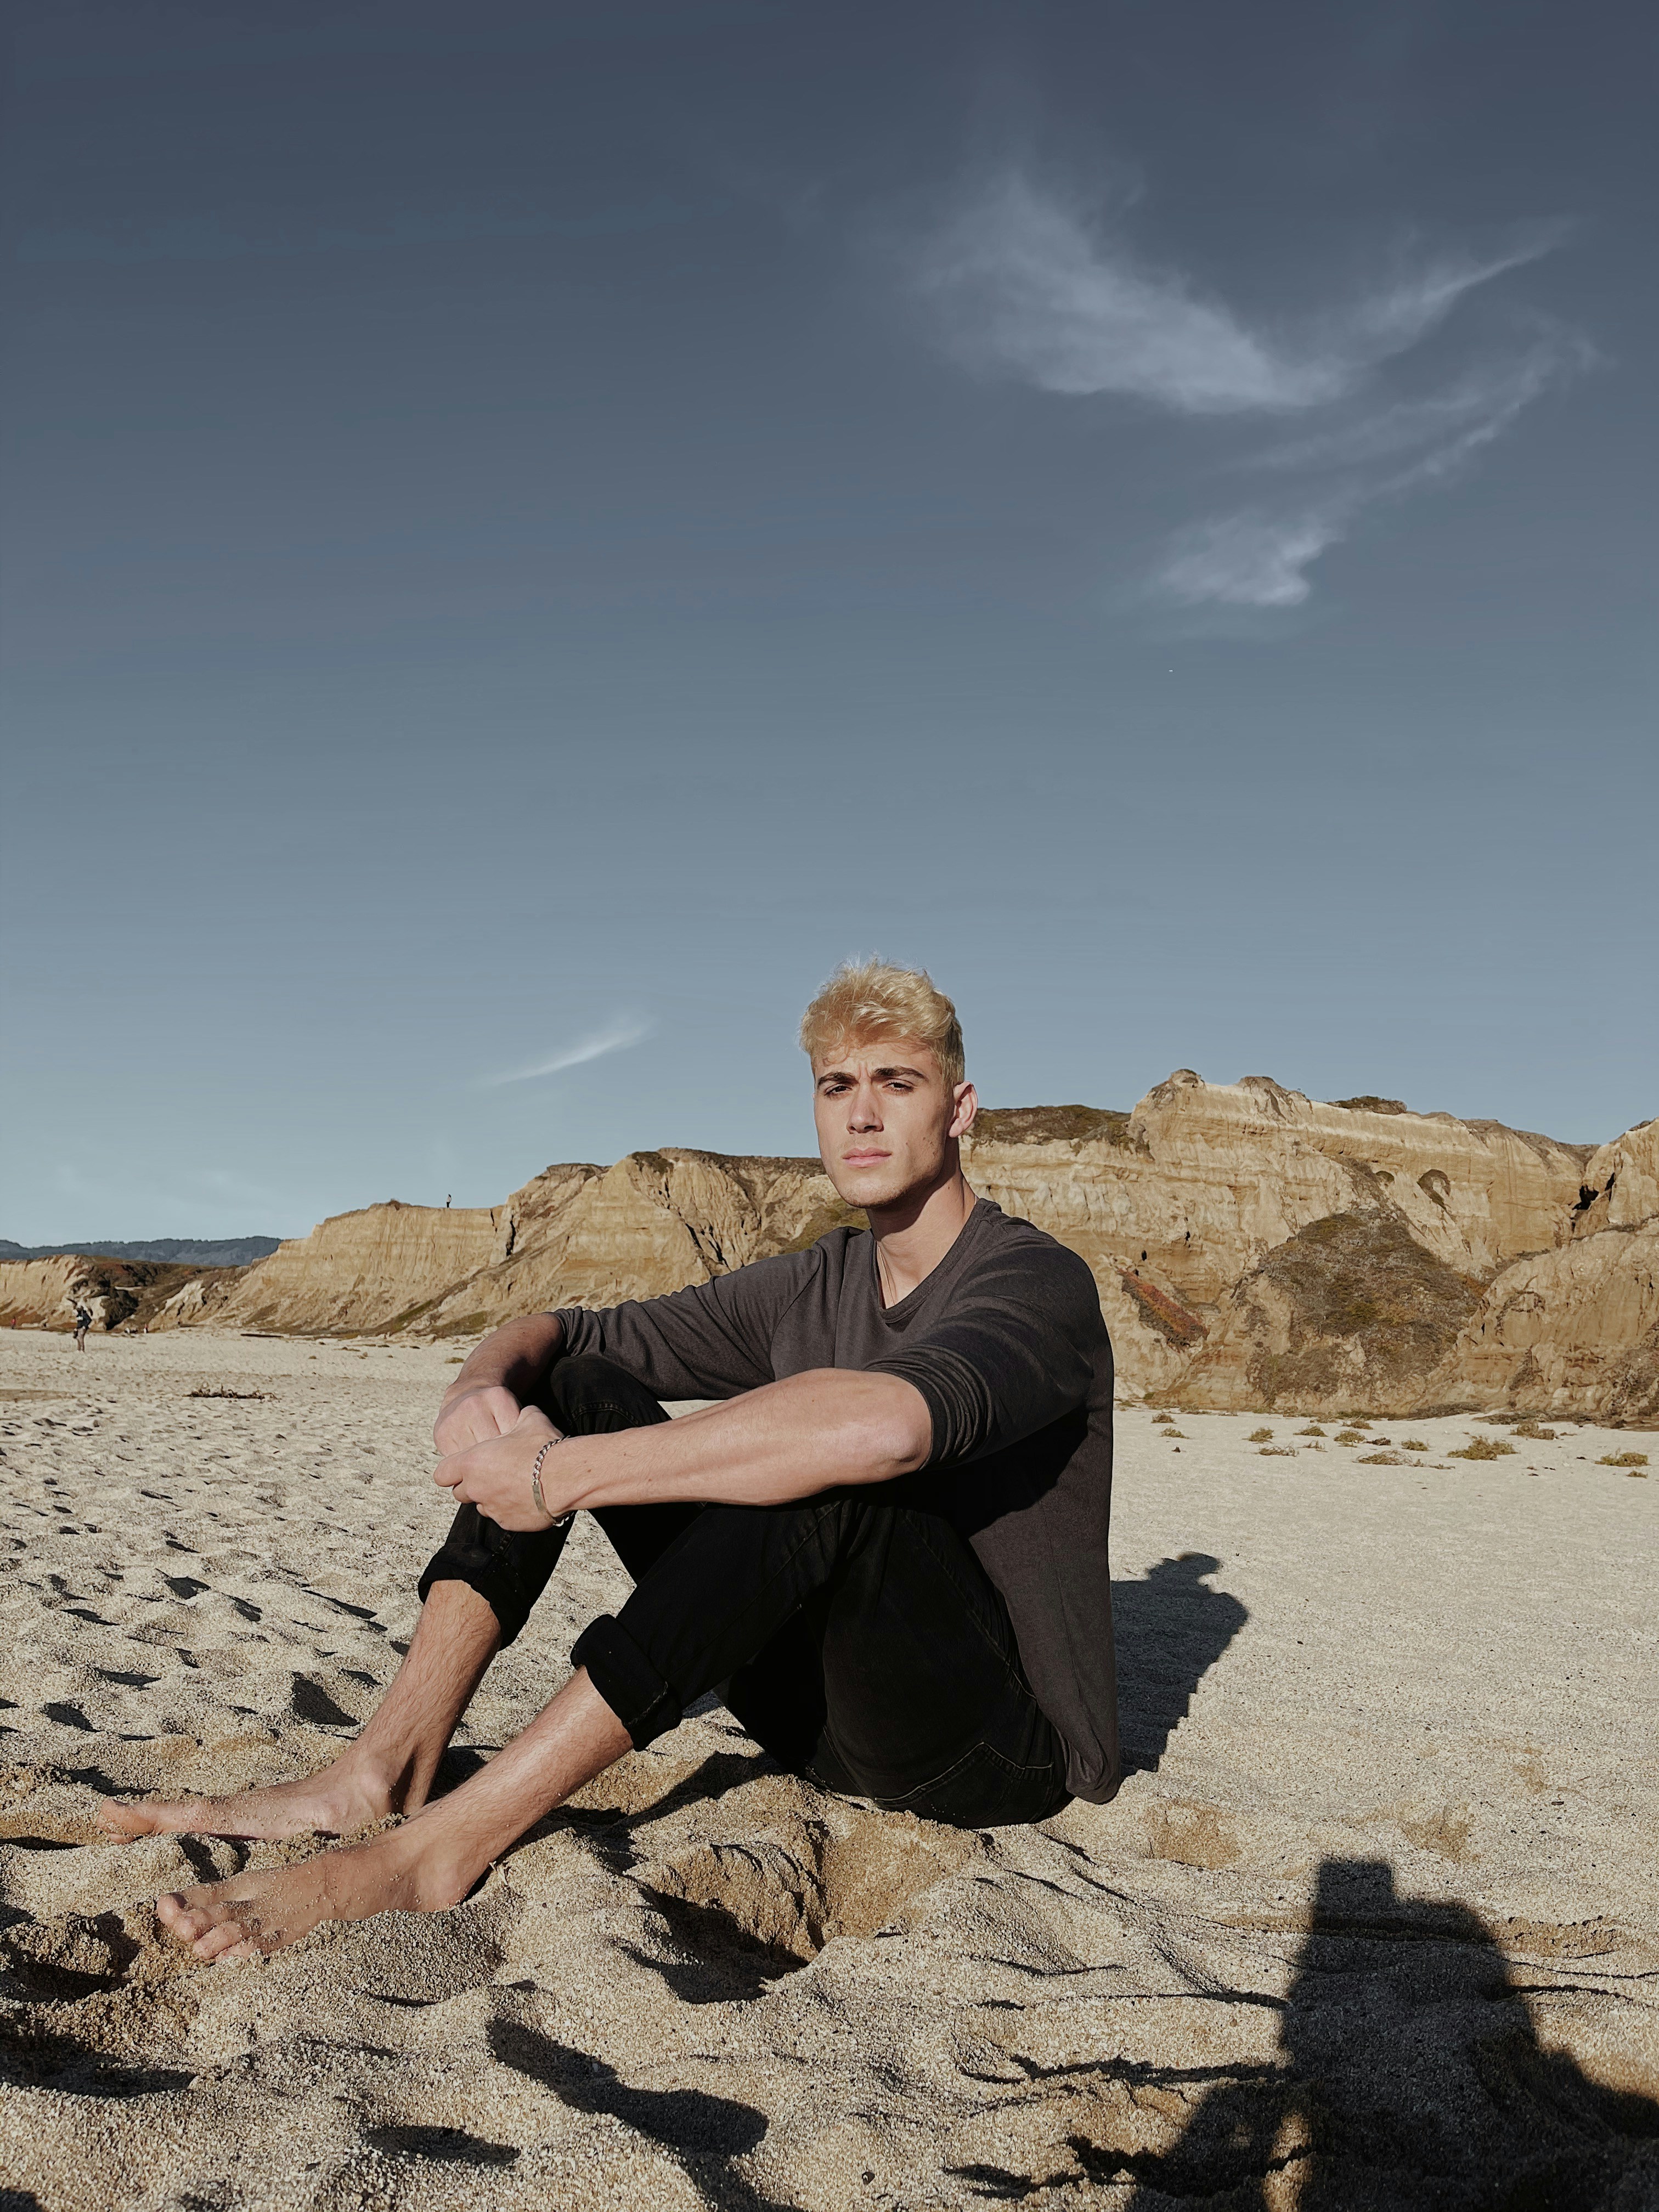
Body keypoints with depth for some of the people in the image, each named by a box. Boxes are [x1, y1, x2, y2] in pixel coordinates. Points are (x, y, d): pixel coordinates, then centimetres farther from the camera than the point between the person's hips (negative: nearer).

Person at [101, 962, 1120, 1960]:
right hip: (821, 1712, 7)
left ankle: (435, 1849, -33)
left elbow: (884, 1426, -38)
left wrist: (563, 1476, -31)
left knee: (823, 1478, -36)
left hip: (1006, 1744, -6)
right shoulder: (812, 1286, 8)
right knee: (579, 1388, -3)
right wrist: (479, 1392, -15)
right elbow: (550, 1331, 11)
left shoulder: (1037, 1281, -15)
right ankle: (384, 1773, -15)